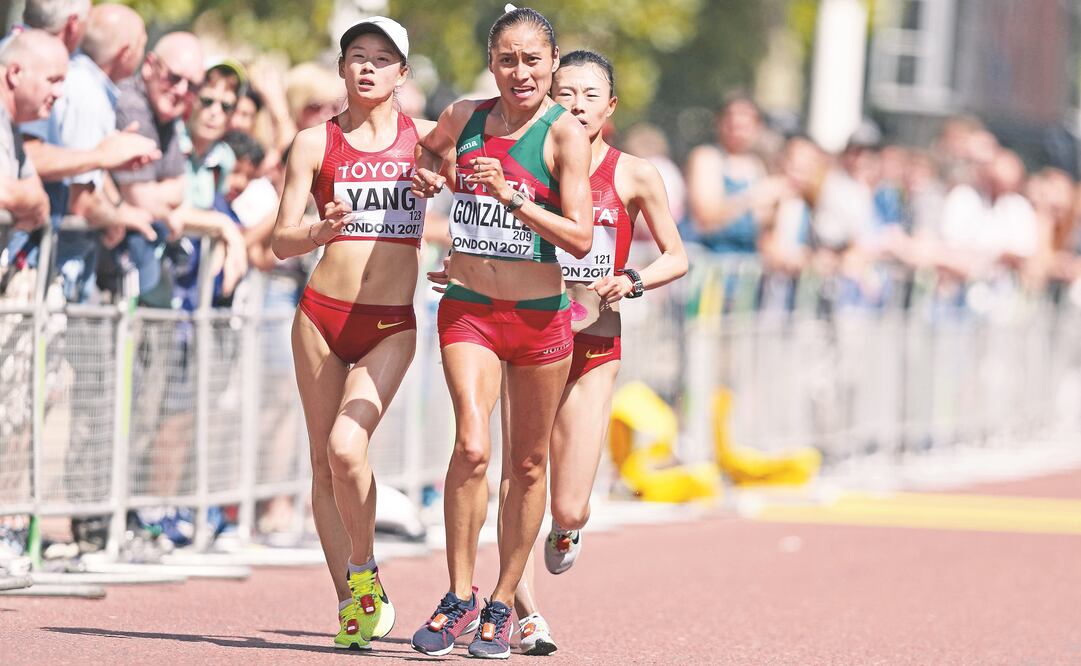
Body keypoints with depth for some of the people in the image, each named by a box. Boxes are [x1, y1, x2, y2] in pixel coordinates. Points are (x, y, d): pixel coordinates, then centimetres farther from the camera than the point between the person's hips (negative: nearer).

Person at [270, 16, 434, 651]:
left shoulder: (425, 138, 5)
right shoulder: (315, 142, 2)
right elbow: (282, 240, -4)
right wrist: (322, 230, -24)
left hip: (393, 325, -1)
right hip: (324, 314, 1)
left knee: (348, 444, -21)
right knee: (325, 460, 3)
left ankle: (365, 574, -1)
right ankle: (352, 601, 13)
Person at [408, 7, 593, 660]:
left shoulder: (564, 133, -8)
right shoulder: (463, 118, 3)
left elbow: (582, 238, -14)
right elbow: (429, 150, 28)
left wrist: (512, 197, -24)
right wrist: (425, 173, 6)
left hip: (540, 316, -1)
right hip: (468, 311, 1)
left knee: (528, 464, 8)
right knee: (472, 447, -18)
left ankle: (502, 606, 21)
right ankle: (460, 596, -5)